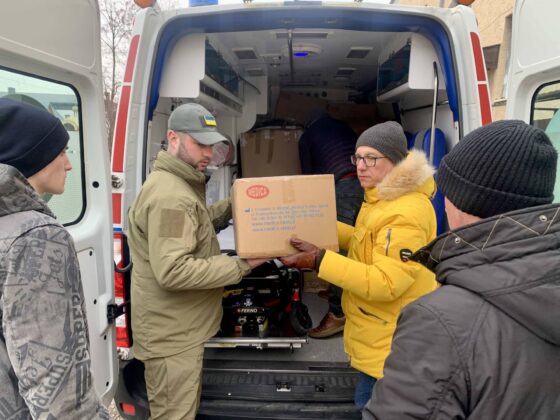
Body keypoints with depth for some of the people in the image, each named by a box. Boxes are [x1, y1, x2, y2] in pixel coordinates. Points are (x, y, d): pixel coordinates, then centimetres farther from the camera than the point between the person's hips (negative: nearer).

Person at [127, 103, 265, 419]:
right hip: (172, 334, -10)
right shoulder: (169, 195, -25)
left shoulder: (182, 185, 11)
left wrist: (230, 208, 6)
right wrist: (241, 265, -25)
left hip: (181, 328, 10)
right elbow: (173, 271, -31)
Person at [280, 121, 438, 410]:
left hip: (392, 340, -10)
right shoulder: (383, 197, 8)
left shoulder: (407, 213, -27)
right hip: (377, 331, 10)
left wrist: (319, 261, -32)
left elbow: (385, 283, -30)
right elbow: (366, 242, 20)